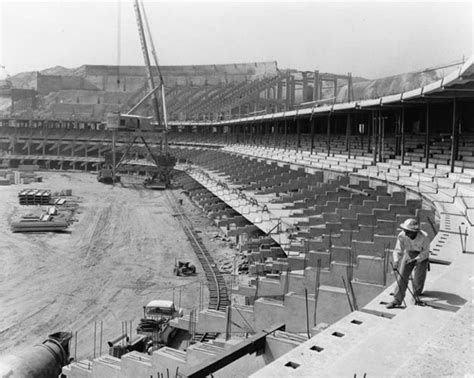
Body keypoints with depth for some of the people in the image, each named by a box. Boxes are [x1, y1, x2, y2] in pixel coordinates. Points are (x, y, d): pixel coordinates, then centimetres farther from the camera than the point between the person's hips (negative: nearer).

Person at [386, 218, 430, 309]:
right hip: (408, 255, 2)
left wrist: (415, 260, -30)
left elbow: (425, 252, -18)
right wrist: (396, 261, -32)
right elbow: (398, 250, -17)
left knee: (418, 280, -5)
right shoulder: (402, 236, -25)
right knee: (402, 277, -6)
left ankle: (416, 296, 27)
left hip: (421, 257, -2)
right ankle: (397, 300, 0)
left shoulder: (424, 237, -31)